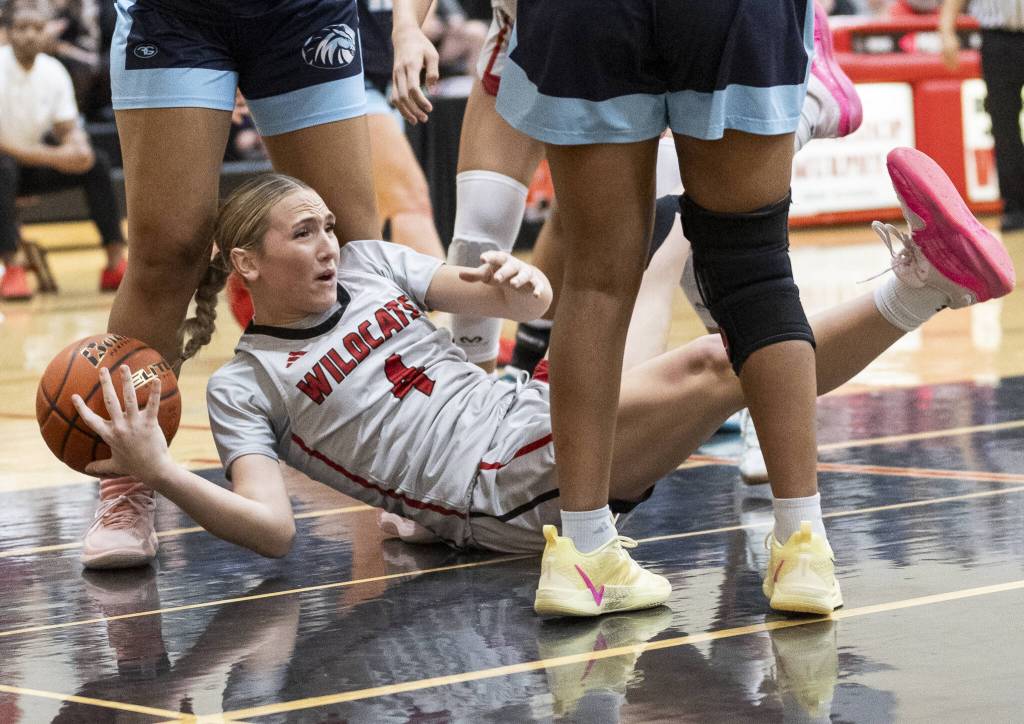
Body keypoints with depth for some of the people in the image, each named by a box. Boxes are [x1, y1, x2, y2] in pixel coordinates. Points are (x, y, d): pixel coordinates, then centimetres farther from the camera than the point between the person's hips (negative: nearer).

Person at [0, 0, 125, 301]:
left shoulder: (53, 71, -3)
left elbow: (68, 129, 3)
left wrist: (78, 147, -24)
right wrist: (52, 157, -36)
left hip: (34, 160, 6)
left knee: (97, 163, -12)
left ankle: (115, 265, -9)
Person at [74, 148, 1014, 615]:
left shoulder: (369, 265, 19)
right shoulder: (242, 388, 5)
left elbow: (535, 303, 10)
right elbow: (272, 528, -10)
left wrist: (521, 285, -16)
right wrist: (159, 474, -26)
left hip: (539, 420, 6)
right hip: (505, 492, -6)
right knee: (717, 367, -25)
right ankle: (913, 291, -32)